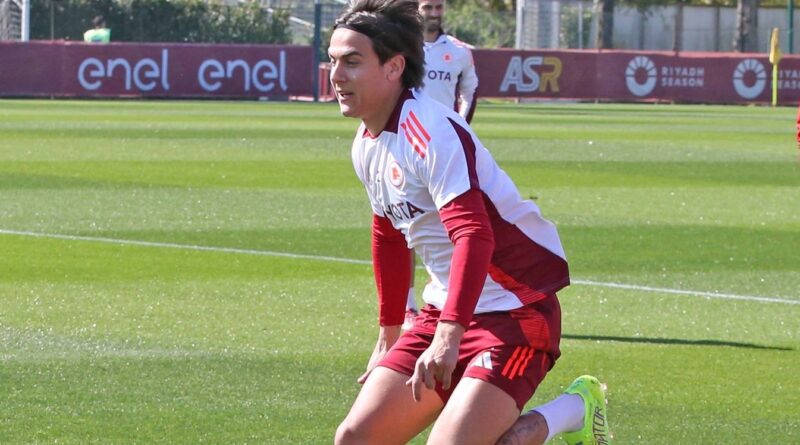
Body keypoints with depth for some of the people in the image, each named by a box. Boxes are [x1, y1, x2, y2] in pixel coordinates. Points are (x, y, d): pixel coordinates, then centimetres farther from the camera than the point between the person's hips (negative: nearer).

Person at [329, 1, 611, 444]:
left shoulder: (430, 131, -21)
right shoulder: (367, 145, 8)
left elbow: (474, 237, -32)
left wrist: (449, 335, -41)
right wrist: (388, 335, 30)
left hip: (514, 313, -9)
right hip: (443, 313, 9)